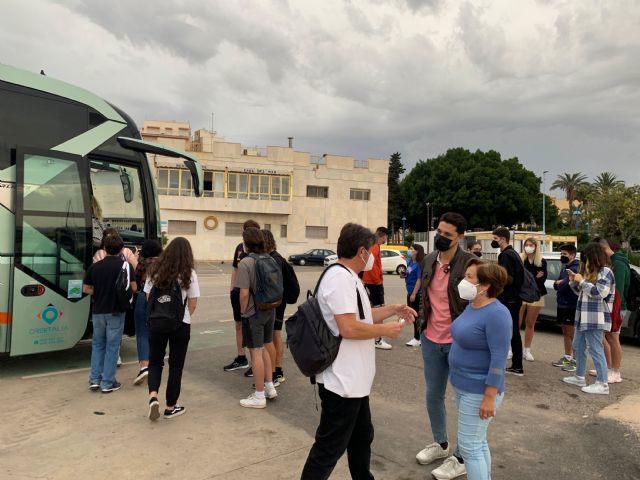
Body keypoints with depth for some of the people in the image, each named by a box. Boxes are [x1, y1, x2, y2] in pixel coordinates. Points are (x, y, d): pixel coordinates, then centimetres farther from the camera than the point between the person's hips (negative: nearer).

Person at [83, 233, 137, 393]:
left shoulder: (94, 267, 0)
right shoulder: (125, 265, -10)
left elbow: (86, 289, 4)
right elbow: (133, 287, -11)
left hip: (98, 311, 3)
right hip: (115, 312, -3)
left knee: (97, 344, 18)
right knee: (112, 346, 5)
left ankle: (95, 380, 17)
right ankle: (108, 383, 10)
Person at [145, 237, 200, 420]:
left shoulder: (155, 270, 0)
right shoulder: (189, 274, -8)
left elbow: (148, 297, 6)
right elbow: (193, 303, -6)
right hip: (180, 324, -2)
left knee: (155, 361, 18)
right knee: (176, 365, 10)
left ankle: (153, 396, -3)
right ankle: (170, 407, 18)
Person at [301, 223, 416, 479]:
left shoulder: (349, 277, 11)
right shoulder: (340, 278, -23)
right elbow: (349, 328, -29)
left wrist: (394, 309, 13)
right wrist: (385, 330, -15)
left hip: (353, 379, 11)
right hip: (341, 381, -11)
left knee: (361, 437, 26)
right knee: (330, 448, 1)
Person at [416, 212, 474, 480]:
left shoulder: (470, 262, -15)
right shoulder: (429, 260, 4)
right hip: (431, 340, 6)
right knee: (433, 395, 18)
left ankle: (461, 458, 24)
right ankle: (441, 443, 40)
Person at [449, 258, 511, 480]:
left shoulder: (496, 313, -22)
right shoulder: (471, 306, 5)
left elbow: (499, 358, -24)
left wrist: (490, 397, -24)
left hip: (479, 391, -9)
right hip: (463, 386, 9)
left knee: (469, 446, 0)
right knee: (477, 442, 20)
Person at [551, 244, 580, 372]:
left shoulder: (575, 269, -15)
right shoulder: (564, 268, 15)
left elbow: (565, 285, -25)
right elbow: (556, 286, 14)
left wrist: (559, 283, -8)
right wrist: (557, 283, -6)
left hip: (571, 306, -9)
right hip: (562, 304, 9)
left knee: (572, 334, -3)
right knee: (565, 333, 16)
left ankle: (576, 361, 4)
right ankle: (567, 357, 26)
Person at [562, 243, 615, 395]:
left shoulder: (605, 271, -11)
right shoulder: (590, 271, 16)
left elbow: (600, 292, -22)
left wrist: (582, 281, -16)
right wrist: (574, 281, 7)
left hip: (596, 318, -10)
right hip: (583, 317, 10)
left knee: (596, 349, -6)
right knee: (578, 346, 16)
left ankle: (602, 384, 1)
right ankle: (579, 377, 28)